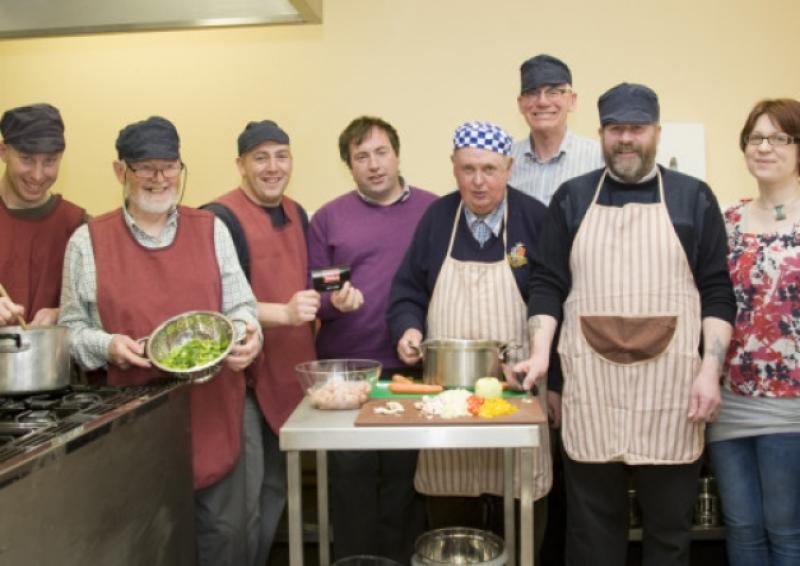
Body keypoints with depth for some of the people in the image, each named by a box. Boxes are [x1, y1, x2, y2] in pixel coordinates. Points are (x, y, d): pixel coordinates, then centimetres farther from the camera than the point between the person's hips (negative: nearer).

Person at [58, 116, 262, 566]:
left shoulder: (211, 230, 6)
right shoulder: (88, 240, 2)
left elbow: (240, 305, 7)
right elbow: (72, 327, 5)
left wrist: (249, 336, -14)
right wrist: (107, 346, -15)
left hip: (211, 411, 1)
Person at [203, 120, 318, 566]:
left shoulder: (297, 214, 10)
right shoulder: (222, 218, -14)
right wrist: (284, 312, -30)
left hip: (290, 371, 8)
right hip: (242, 375, -8)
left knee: (276, 489, 19)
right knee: (244, 499, -1)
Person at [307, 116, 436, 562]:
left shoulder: (434, 210, 3)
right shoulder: (328, 218, 3)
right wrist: (334, 301, -18)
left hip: (413, 368, 0)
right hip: (346, 371, 0)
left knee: (405, 476, 11)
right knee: (352, 475, 7)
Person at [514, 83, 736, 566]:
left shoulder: (693, 197, 7)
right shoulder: (573, 197, 9)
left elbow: (717, 292, 4)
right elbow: (548, 284, 7)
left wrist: (711, 369, -6)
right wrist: (540, 352, -5)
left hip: (670, 391, 0)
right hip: (590, 391, 1)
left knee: (669, 525, 10)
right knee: (593, 525, 10)